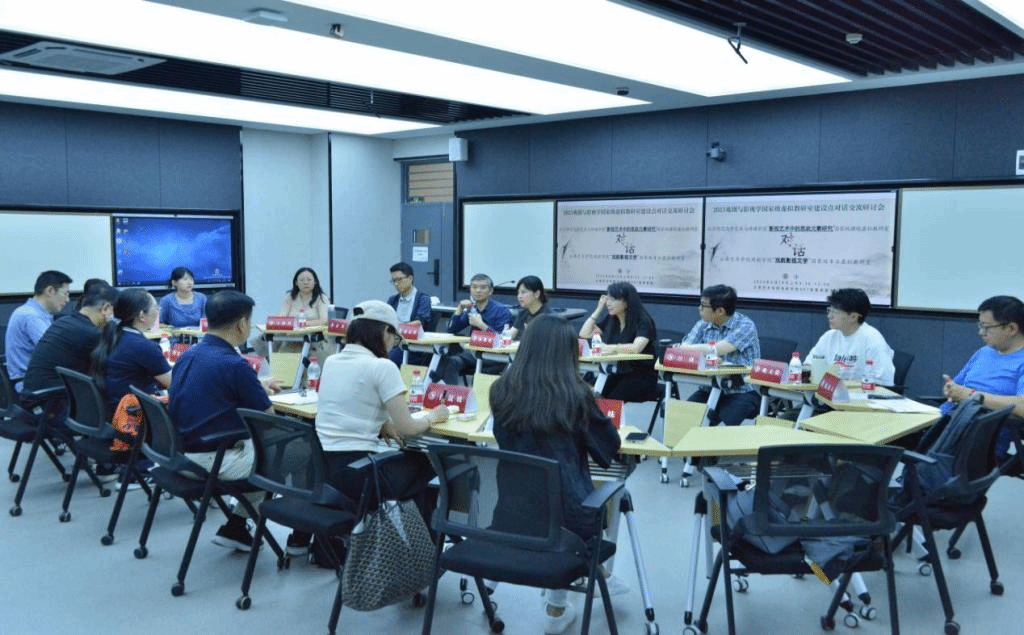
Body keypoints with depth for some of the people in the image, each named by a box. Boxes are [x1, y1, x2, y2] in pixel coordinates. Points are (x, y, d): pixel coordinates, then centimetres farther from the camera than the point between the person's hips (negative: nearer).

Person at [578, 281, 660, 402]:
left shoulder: (643, 322, -10)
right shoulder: (610, 320, 10)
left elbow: (636, 348, -28)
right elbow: (584, 334, 9)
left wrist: (613, 348, -44)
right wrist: (599, 309, 3)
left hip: (643, 376, -6)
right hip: (620, 373, 6)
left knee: (612, 399, -29)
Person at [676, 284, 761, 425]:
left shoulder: (745, 325, -9)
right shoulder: (703, 325, 9)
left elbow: (717, 349, -21)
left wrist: (689, 348, -8)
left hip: (742, 392, -4)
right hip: (709, 390, 5)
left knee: (727, 419, -31)